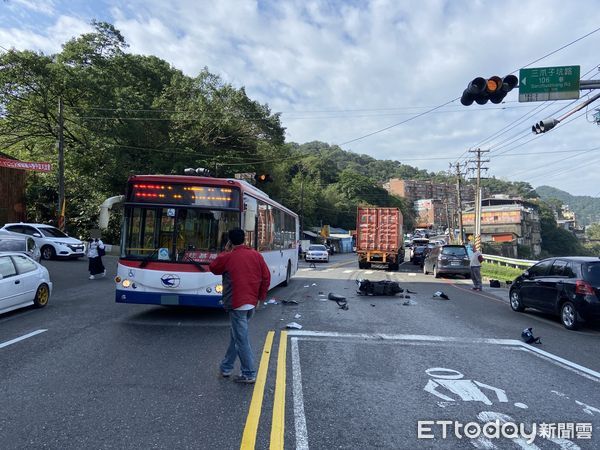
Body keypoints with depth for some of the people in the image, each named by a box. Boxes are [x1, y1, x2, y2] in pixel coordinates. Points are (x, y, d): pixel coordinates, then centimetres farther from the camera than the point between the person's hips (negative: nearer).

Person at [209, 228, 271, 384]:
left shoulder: (227, 257, -8)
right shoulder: (257, 255, 3)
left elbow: (213, 268, 10)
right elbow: (266, 277, 4)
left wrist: (225, 251, 13)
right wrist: (261, 295, 15)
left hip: (236, 304, -6)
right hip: (252, 303, 6)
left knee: (242, 339, 1)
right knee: (236, 335, 19)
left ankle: (249, 374, 5)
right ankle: (226, 367, 30)